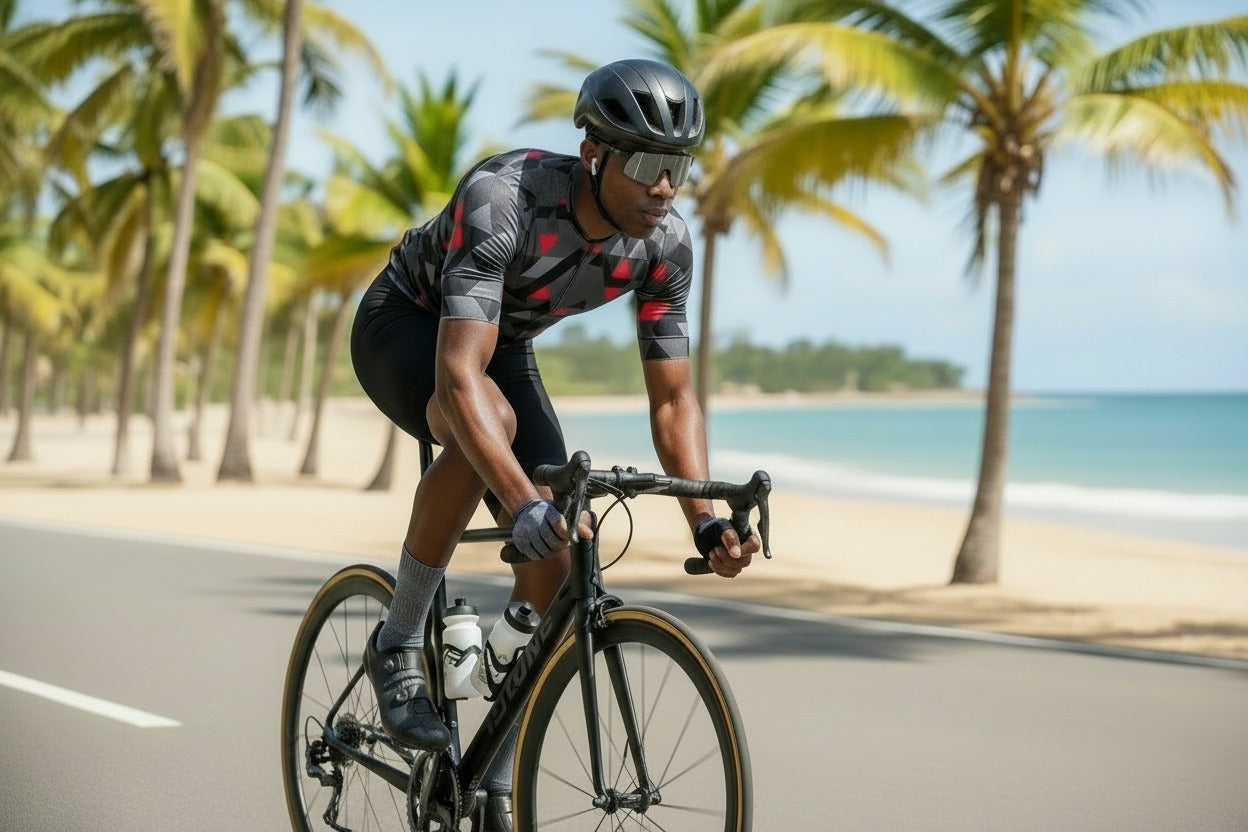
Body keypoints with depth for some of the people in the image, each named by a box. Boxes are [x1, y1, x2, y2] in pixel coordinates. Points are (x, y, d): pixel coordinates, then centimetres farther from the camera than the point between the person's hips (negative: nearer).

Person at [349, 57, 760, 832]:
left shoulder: (666, 244, -21)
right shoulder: (503, 199, -38)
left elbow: (673, 400, -14)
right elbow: (458, 376, -47)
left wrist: (706, 519, -29)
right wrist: (523, 501, -60)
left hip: (504, 344, 5)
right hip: (404, 325, -5)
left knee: (555, 569, -9)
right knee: (492, 421, -40)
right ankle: (399, 645, -19)